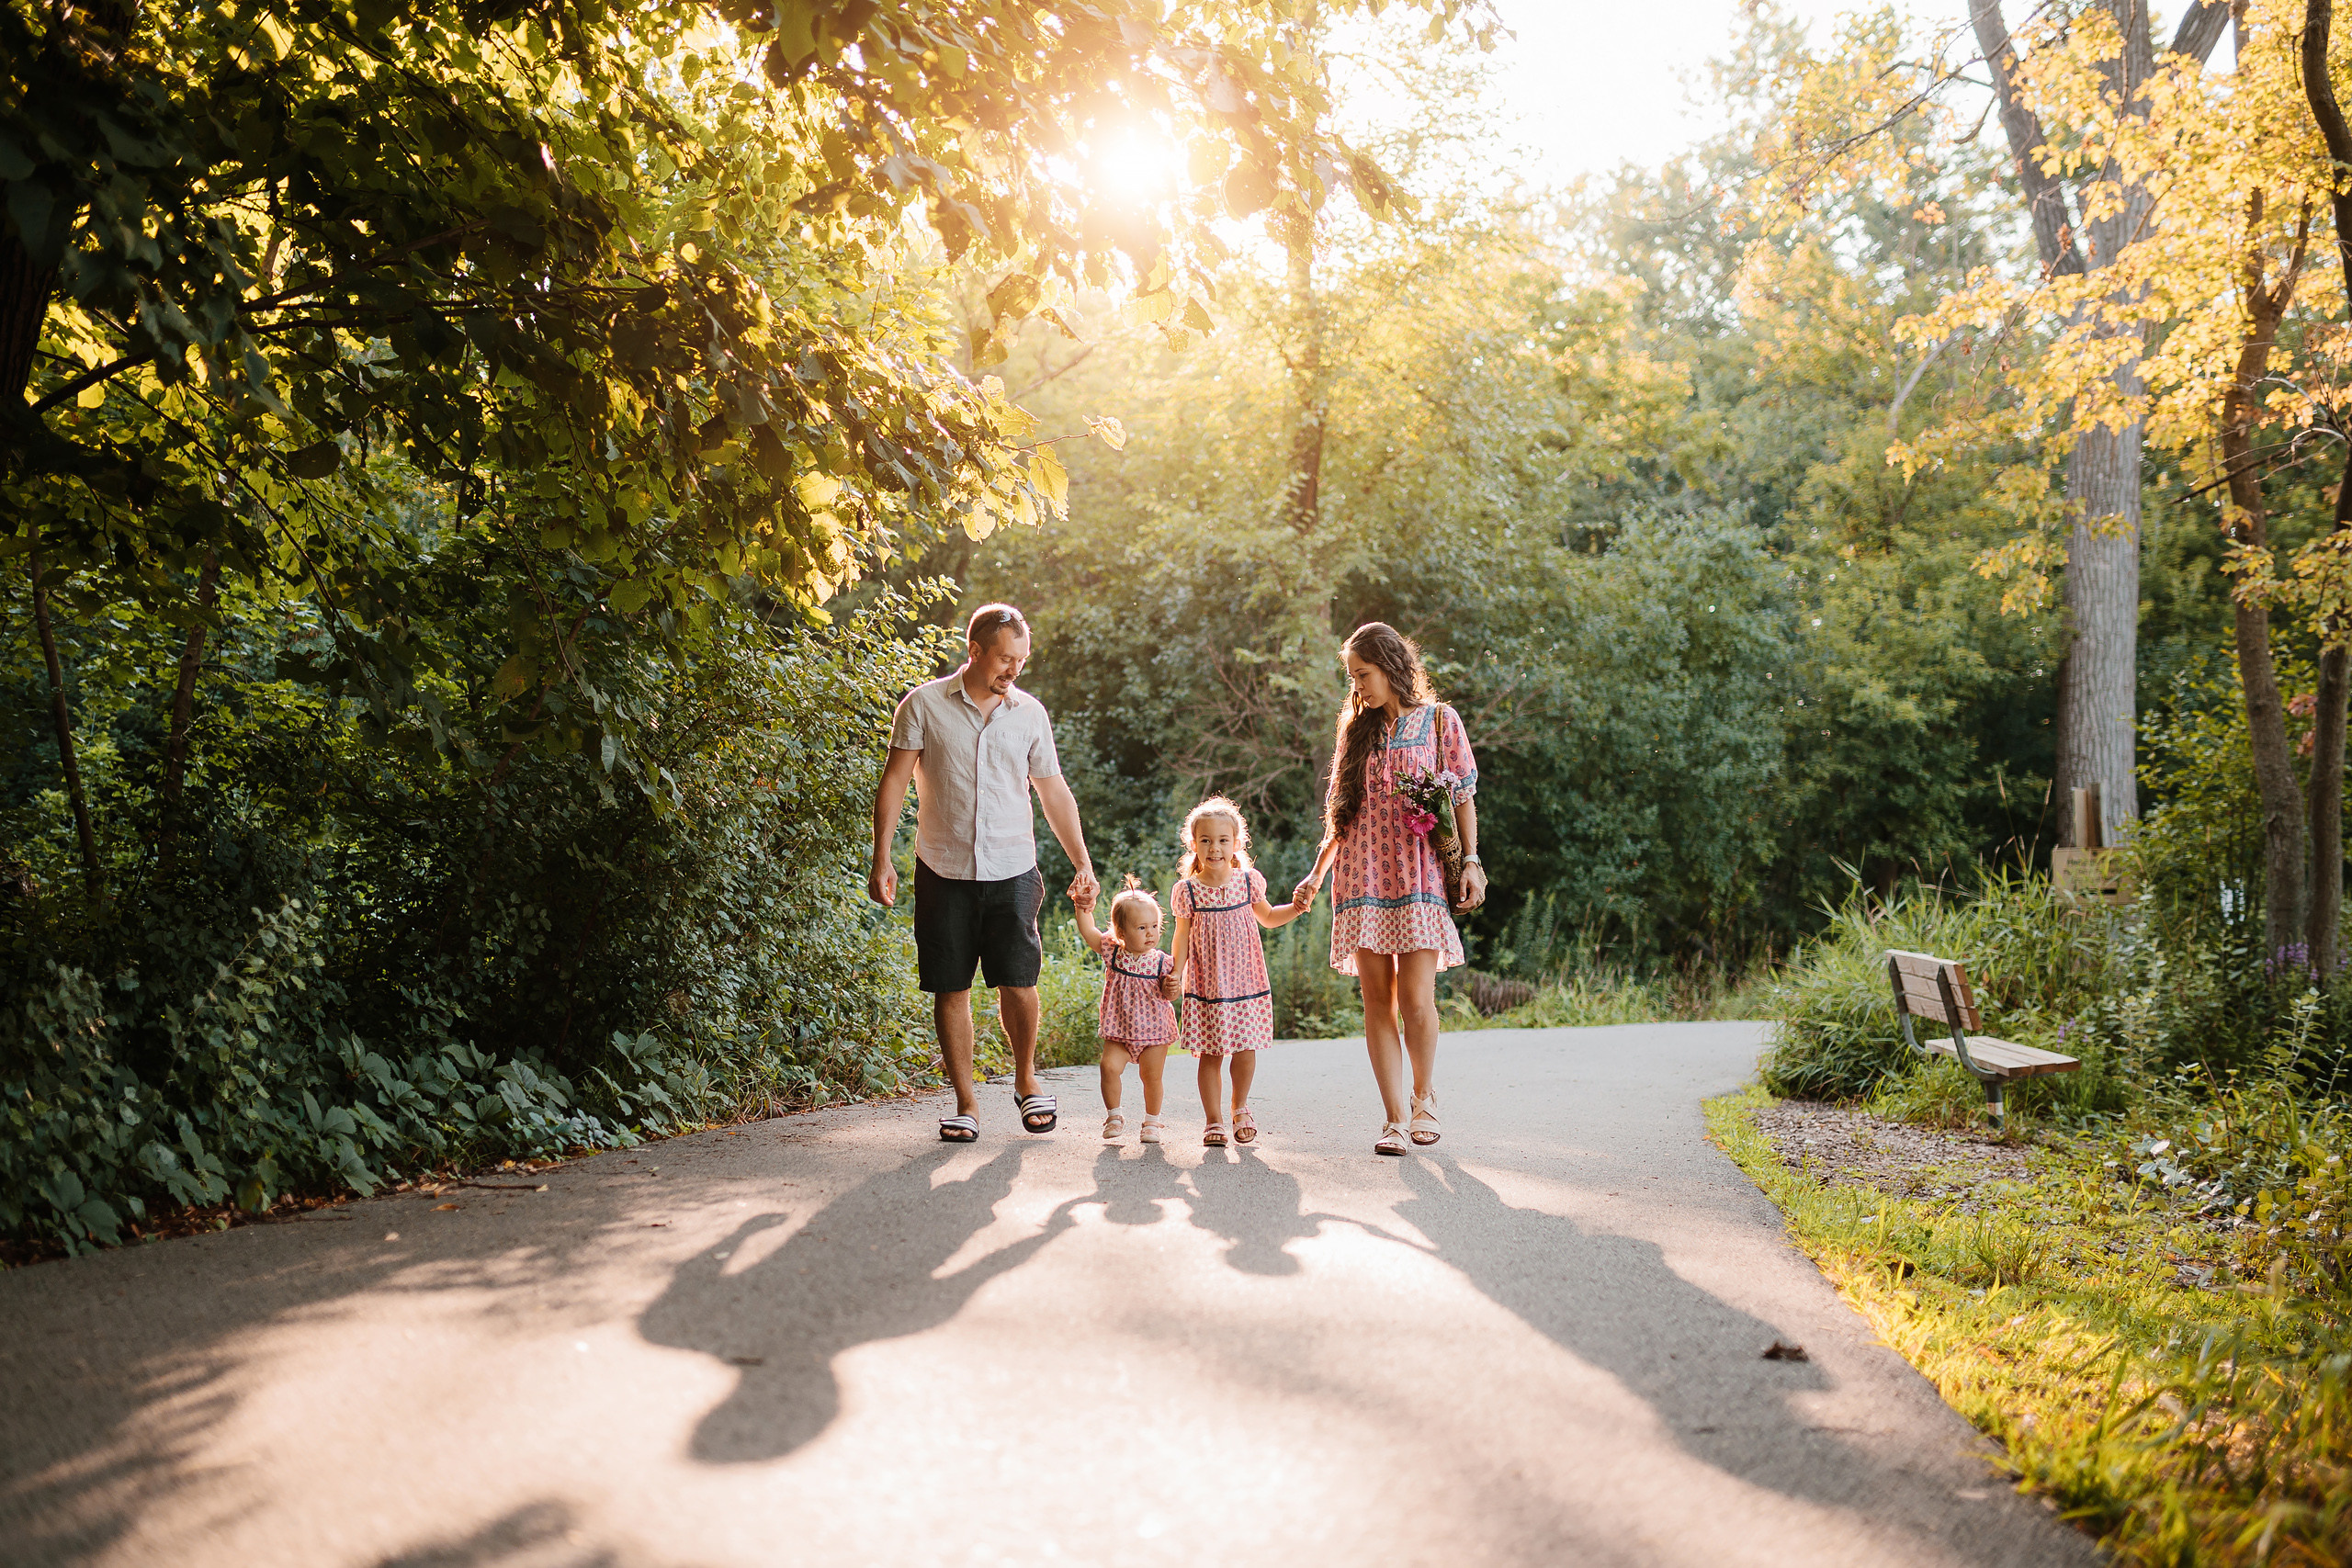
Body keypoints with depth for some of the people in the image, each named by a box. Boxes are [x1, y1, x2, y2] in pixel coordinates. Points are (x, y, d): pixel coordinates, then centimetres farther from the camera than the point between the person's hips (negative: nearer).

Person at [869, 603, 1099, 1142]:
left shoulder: (1030, 714, 6)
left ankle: (1026, 1082, 19)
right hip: (944, 871, -1)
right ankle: (966, 1105, 13)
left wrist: (1083, 864, 11)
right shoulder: (924, 704, -1)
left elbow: (1054, 793, 13)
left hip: (1012, 872, 1)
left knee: (1018, 983, -6)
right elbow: (894, 782, 0)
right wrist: (881, 860, -6)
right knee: (951, 990, 2)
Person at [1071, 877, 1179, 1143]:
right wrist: (1084, 909, -15)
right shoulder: (1112, 952, -3)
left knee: (1152, 1076, 2)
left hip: (1154, 1030, -1)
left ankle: (1152, 1121, 23)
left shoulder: (1162, 962, -5)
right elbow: (1088, 932, -3)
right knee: (1109, 1066, -16)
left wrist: (1171, 988, -19)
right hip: (1119, 1031, 1)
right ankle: (1114, 1117, 3)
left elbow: (1169, 996, 2)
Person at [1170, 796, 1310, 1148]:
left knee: (1245, 1050, 1)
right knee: (1210, 1054, -1)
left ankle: (1241, 1107, 25)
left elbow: (1268, 918, 18)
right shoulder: (1188, 890, -4)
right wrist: (1175, 974, -7)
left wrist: (1296, 907, 3)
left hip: (1246, 982, 1)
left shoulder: (1249, 881, 1)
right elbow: (1183, 936, 3)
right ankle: (1214, 1121, 10)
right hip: (1206, 985, -1)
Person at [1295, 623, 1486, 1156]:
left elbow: (1463, 797, 5)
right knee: (1377, 1001, -2)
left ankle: (1425, 1097, 14)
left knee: (1416, 1000, -10)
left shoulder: (1439, 720, 8)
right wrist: (1317, 874, 13)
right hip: (1362, 875, 3)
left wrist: (1471, 861, -6)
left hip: (1419, 873, -3)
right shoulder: (1357, 728, 17)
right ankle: (1394, 1119, 2)